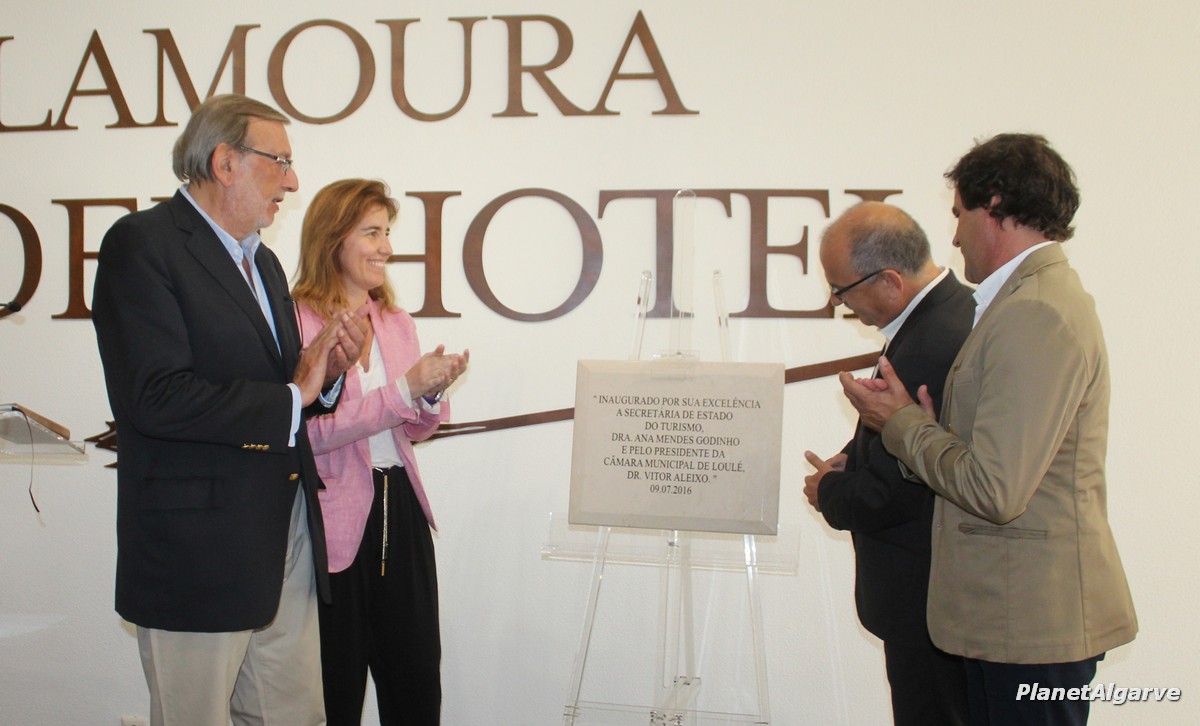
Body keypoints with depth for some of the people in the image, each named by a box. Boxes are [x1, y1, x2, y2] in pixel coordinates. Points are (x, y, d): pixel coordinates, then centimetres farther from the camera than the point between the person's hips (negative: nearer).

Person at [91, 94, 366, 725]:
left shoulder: (262, 261, 18)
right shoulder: (142, 243, -10)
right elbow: (154, 397, -23)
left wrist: (324, 373, 0)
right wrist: (291, 397, -14)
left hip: (286, 542, 8)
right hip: (198, 549, -8)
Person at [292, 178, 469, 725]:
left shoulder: (397, 322, 12)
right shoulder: (297, 322, -9)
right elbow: (310, 430, -19)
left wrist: (432, 394, -4)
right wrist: (404, 388, -20)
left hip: (399, 509, 6)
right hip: (333, 520, -6)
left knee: (418, 679, 8)